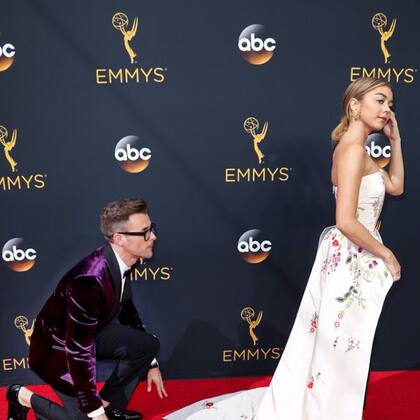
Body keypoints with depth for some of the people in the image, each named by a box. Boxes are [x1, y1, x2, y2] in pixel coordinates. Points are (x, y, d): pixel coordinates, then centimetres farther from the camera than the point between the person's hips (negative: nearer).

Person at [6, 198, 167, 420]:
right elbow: (79, 351, -32)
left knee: (148, 345, -7)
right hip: (58, 347, -8)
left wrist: (150, 363, 12)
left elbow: (127, 310, 7)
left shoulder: (119, 261, -11)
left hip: (90, 331, 8)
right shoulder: (89, 280, -37)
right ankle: (23, 397, 13)